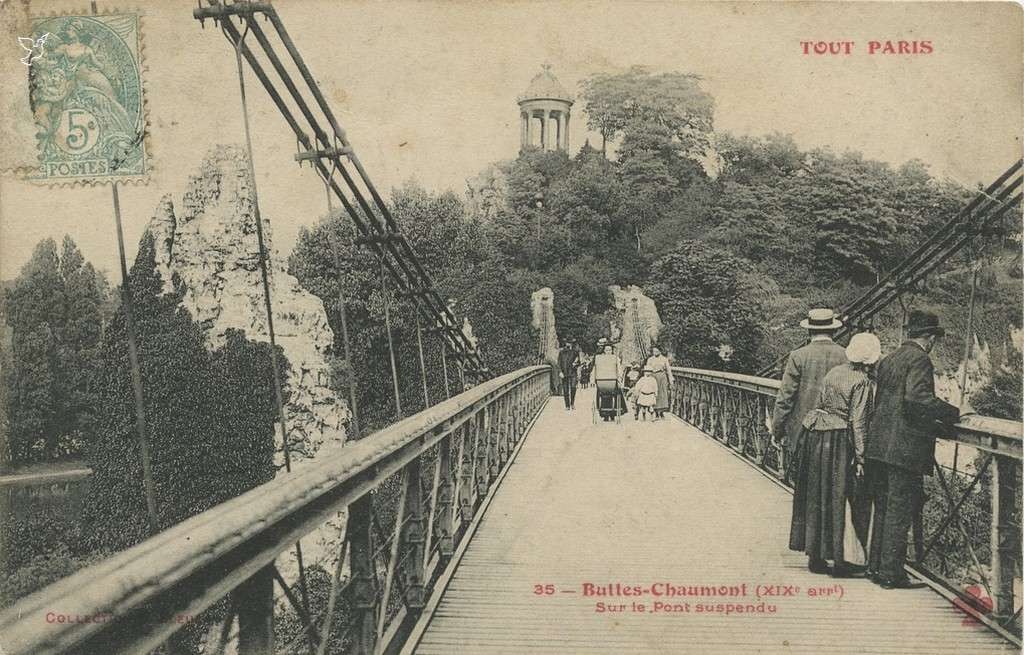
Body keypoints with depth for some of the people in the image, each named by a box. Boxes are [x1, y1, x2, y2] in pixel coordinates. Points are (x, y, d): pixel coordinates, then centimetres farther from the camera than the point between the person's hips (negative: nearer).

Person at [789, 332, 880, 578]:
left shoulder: (833, 373, 10)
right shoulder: (862, 381, -11)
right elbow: (858, 422, -14)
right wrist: (860, 457, -11)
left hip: (815, 437, 7)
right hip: (839, 443, -7)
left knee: (816, 497, 12)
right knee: (839, 499, 2)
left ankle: (815, 556, 19)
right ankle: (840, 559, 7)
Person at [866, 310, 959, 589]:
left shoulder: (890, 358, 15)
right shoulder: (919, 359, -11)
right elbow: (917, 397, -25)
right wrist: (953, 413, -16)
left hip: (880, 444, 8)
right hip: (905, 447, -8)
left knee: (883, 507, 16)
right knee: (900, 511, -1)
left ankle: (875, 566, 23)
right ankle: (891, 573, 3)